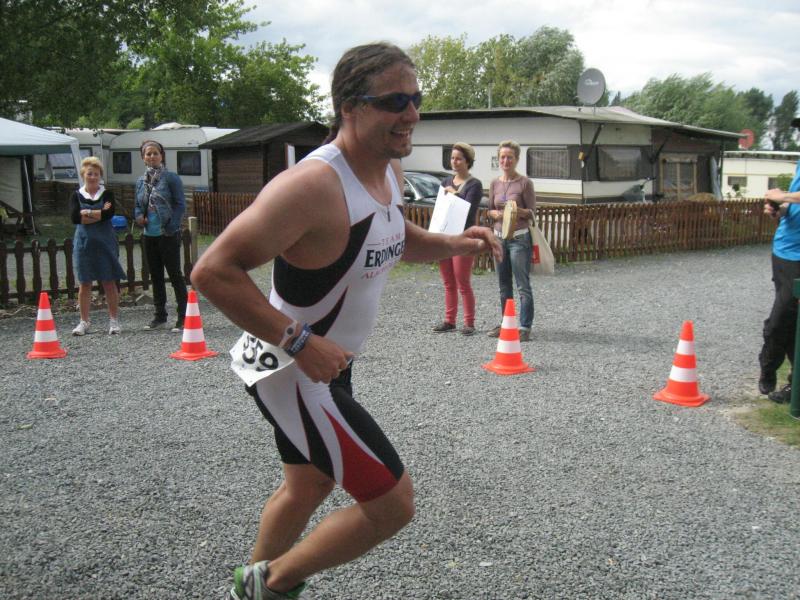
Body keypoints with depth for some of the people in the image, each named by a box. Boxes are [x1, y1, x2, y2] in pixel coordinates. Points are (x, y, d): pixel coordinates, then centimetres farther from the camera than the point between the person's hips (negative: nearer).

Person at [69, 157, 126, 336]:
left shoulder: (107, 194, 3)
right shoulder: (76, 195, 5)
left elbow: (109, 213, -15)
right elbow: (74, 217, -10)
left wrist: (86, 213, -11)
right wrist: (99, 214, -12)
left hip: (105, 243, -1)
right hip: (84, 242, 1)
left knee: (109, 282, 2)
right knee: (84, 283, 5)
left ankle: (114, 321, 10)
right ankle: (84, 322, 13)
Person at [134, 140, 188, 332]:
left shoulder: (170, 178, -6)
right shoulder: (140, 181, 10)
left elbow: (180, 204, -8)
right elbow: (137, 205, 19)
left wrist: (171, 227, -15)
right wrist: (139, 216, -3)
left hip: (168, 235, -6)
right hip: (149, 235, 6)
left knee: (175, 274, -2)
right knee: (155, 276, 13)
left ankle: (183, 317, 4)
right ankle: (160, 316, 23)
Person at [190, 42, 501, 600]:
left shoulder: (389, 171, 1)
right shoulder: (313, 184, -29)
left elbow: (395, 239, 21)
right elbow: (213, 271, -31)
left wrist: (455, 244, 2)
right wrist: (299, 342, -32)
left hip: (328, 362, 10)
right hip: (292, 370, -10)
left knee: (306, 488, 27)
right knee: (392, 502, -6)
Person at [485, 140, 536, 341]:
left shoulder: (524, 183, -5)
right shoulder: (495, 184, 10)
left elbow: (532, 211, -5)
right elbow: (489, 211, 15)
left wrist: (518, 211, -24)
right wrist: (496, 213, -7)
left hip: (519, 238, -6)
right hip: (499, 237, 6)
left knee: (523, 285, -6)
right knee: (503, 285, 13)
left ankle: (525, 327, -3)